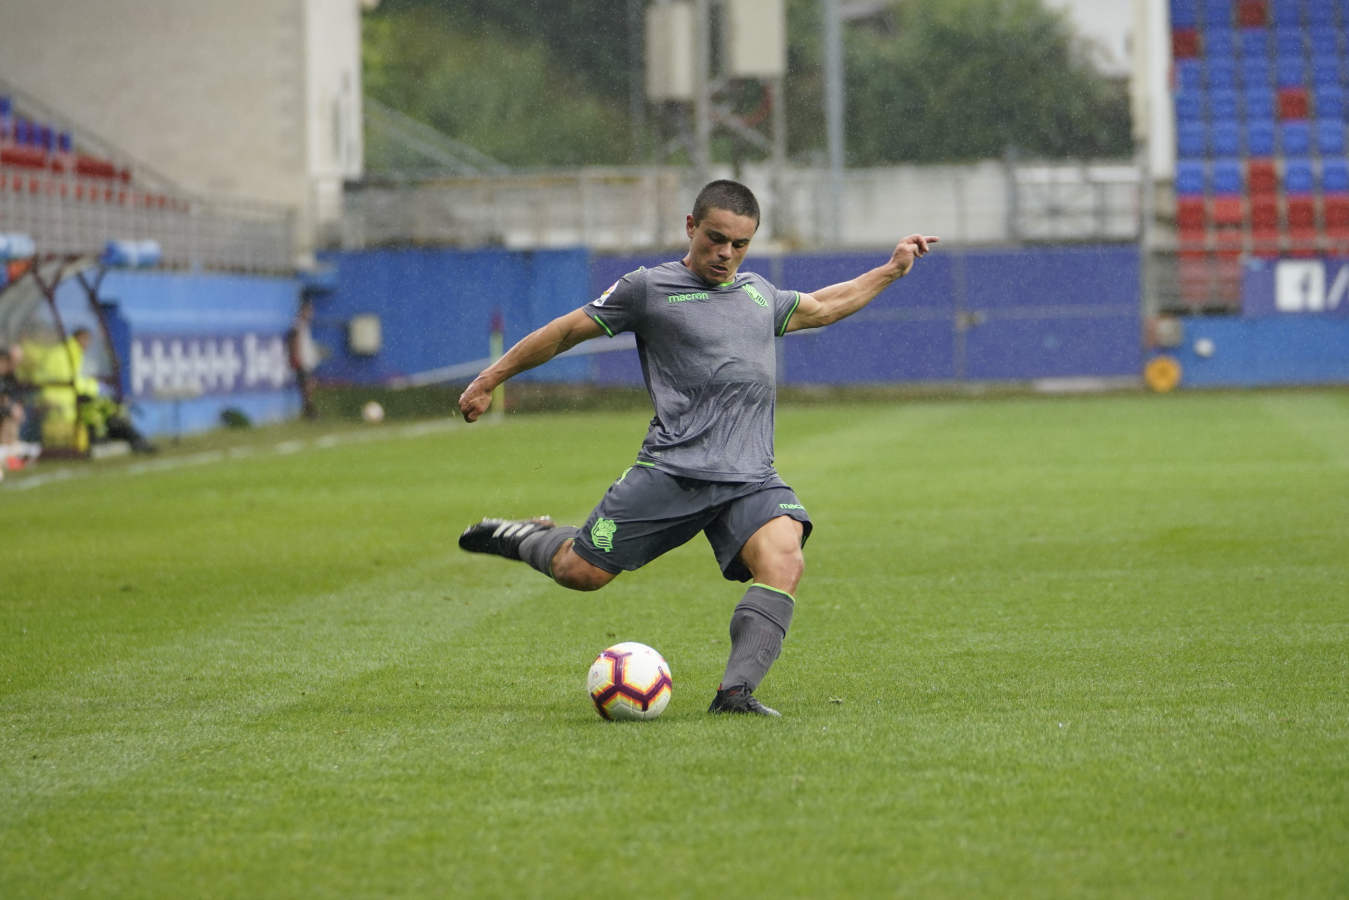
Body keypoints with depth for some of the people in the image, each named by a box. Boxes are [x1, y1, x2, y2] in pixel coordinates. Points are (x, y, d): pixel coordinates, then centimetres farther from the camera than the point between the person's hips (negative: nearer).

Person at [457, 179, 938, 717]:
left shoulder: (759, 293, 22)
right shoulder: (650, 289, 4)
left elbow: (820, 307, 42)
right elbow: (568, 330, 10)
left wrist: (892, 269, 42)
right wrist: (490, 379, 12)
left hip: (751, 479, 4)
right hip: (672, 469, -4)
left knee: (784, 561, -25)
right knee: (580, 572, -5)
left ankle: (735, 692, -29)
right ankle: (529, 538, 29)